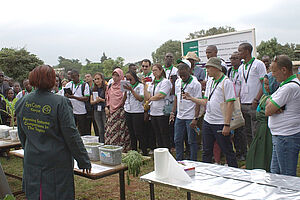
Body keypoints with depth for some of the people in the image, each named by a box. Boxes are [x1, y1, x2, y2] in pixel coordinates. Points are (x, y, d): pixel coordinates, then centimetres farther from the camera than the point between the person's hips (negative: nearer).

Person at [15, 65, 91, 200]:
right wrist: (83, 161, -7)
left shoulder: (22, 102, 0)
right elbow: (71, 135, -16)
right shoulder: (60, 103, -18)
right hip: (56, 162, -5)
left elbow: (21, 134, 11)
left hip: (31, 161, 5)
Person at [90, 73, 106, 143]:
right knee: (100, 130, 10)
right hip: (96, 111, 5)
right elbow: (91, 102, 12)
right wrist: (96, 101, -7)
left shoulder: (106, 88, -4)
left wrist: (101, 100, -17)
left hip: (104, 110, -5)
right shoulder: (93, 89, 13)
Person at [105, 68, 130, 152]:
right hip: (111, 111, 6)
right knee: (110, 130, 4)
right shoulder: (110, 86, 15)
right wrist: (107, 107, 12)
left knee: (120, 130, -5)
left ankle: (122, 148, 2)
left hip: (120, 111, -5)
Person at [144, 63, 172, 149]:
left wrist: (150, 99, -2)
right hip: (153, 112, 7)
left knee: (165, 135, -1)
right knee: (157, 136, 14)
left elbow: (161, 95, -17)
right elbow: (147, 97, 4)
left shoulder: (166, 82, -6)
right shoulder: (152, 83, 15)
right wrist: (144, 85, -2)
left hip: (162, 112, -7)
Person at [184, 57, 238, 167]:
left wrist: (227, 124, -19)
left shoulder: (226, 82, -10)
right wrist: (190, 98, 5)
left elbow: (230, 104, -15)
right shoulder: (209, 82, 13)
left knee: (228, 152, 4)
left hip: (220, 124, -7)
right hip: (207, 121, 7)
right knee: (206, 151, 13)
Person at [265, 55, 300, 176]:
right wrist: (273, 106, -8)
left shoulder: (289, 87, -20)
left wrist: (271, 108, 2)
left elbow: (268, 111, -19)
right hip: (279, 137, 10)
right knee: (275, 173, 16)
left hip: (287, 138, -10)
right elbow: (269, 102, 13)